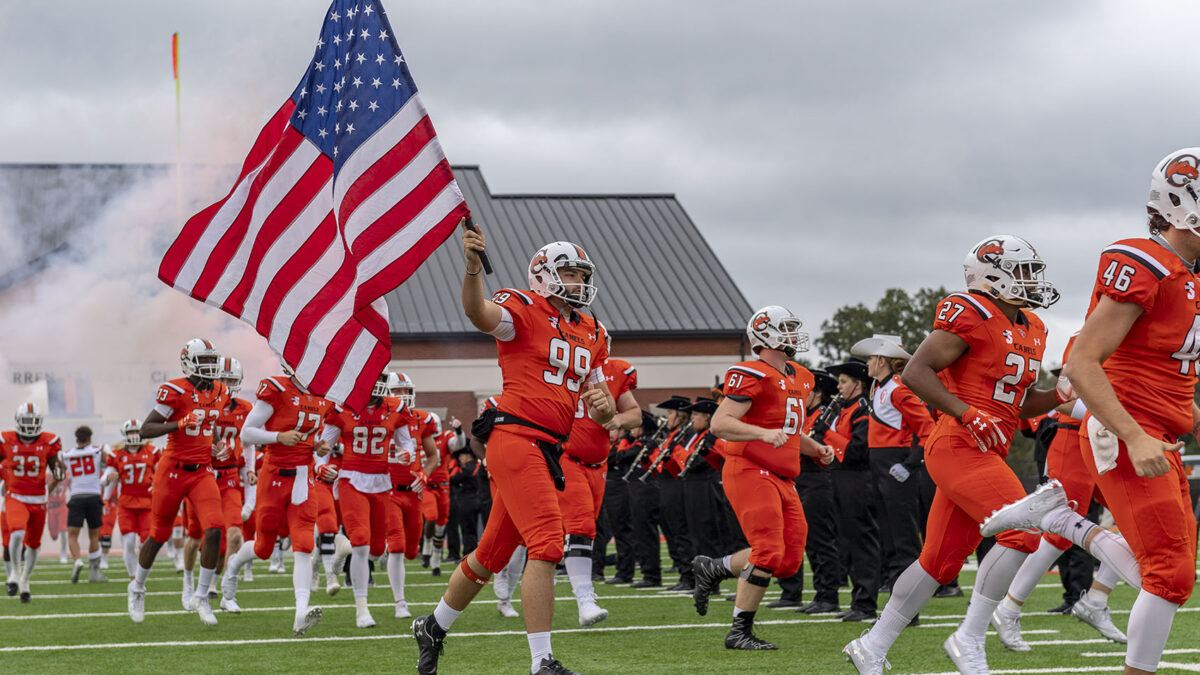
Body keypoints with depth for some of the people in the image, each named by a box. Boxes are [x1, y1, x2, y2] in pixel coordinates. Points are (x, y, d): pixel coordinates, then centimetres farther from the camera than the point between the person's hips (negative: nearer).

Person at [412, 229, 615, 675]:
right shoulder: (524, 309, -4)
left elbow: (604, 413, 24)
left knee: (492, 554, 17)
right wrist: (473, 266, -45)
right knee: (547, 545, -16)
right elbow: (479, 313, -27)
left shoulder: (592, 335, 19)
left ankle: (434, 628, 36)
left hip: (547, 450, 8)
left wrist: (603, 403, 0)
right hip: (516, 436, -8)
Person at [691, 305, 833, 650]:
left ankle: (712, 569, 23)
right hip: (750, 472, -9)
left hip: (782, 479, 9)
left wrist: (816, 449, 15)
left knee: (789, 560, 5)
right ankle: (740, 632, -5)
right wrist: (764, 434, -30)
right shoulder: (753, 376, -12)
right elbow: (719, 424, -18)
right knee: (769, 553, -15)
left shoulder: (800, 378, 18)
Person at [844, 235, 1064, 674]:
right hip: (959, 449, -9)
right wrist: (968, 414, -22)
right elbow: (916, 372, -14)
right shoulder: (971, 315, -11)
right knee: (1023, 531, -20)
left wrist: (1062, 394, 7)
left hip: (986, 455, 9)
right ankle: (969, 639, -12)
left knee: (940, 561, 12)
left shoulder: (1031, 330, 17)